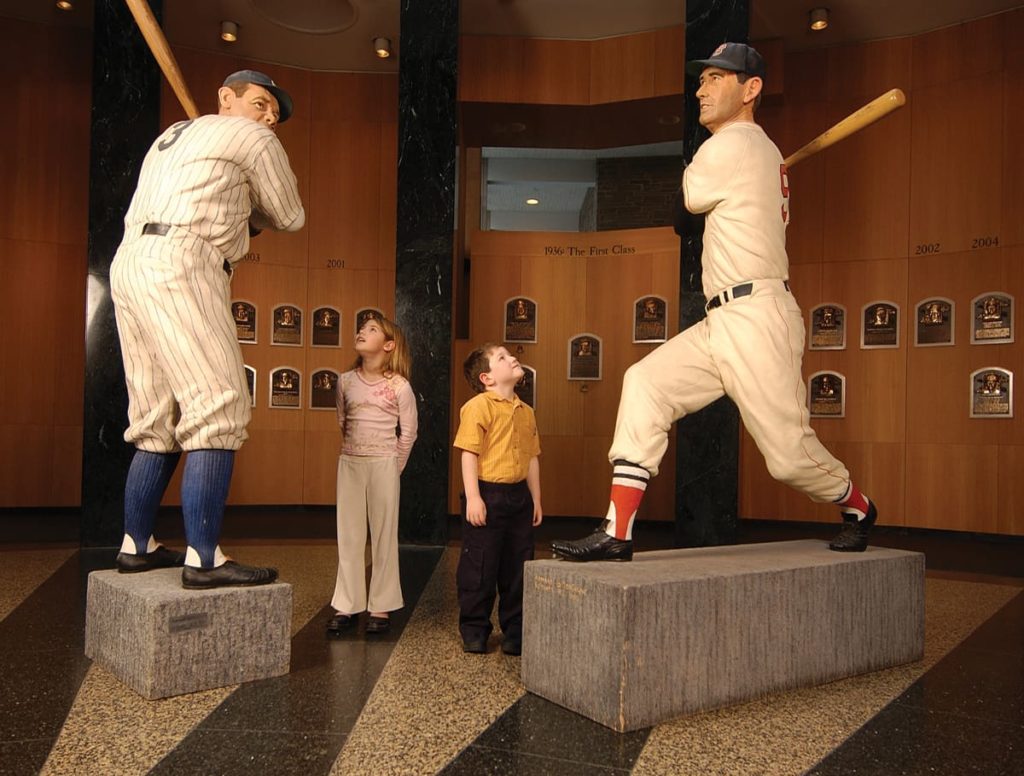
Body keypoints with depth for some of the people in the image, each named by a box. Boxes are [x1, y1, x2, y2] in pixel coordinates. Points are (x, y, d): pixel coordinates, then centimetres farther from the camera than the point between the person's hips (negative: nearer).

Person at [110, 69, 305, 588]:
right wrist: (250, 210, 30)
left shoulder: (173, 136, 33)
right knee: (218, 411, -15)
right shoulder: (251, 138, 7)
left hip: (130, 264, 9)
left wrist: (238, 216, 23)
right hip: (179, 267, -9)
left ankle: (136, 546, 17)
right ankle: (204, 559, -20)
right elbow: (290, 218, 12)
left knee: (158, 421, 12)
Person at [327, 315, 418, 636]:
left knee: (384, 534, 4)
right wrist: (353, 451, 11)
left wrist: (394, 466, 2)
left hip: (383, 464, -3)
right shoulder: (346, 381, 3)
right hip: (349, 463, 4)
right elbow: (342, 422, 14)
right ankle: (347, 605, 15)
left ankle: (381, 606, 13)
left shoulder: (399, 386, -7)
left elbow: (408, 432, 0)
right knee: (349, 535, 6)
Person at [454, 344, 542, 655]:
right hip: (487, 495, -6)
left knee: (517, 569, 12)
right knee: (479, 567, 3)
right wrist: (472, 497, -19)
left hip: (518, 495, 7)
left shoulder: (525, 411, 13)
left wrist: (536, 499, 15)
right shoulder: (477, 406, -9)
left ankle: (515, 631, 25)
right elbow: (469, 454, -14)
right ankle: (474, 630, 18)